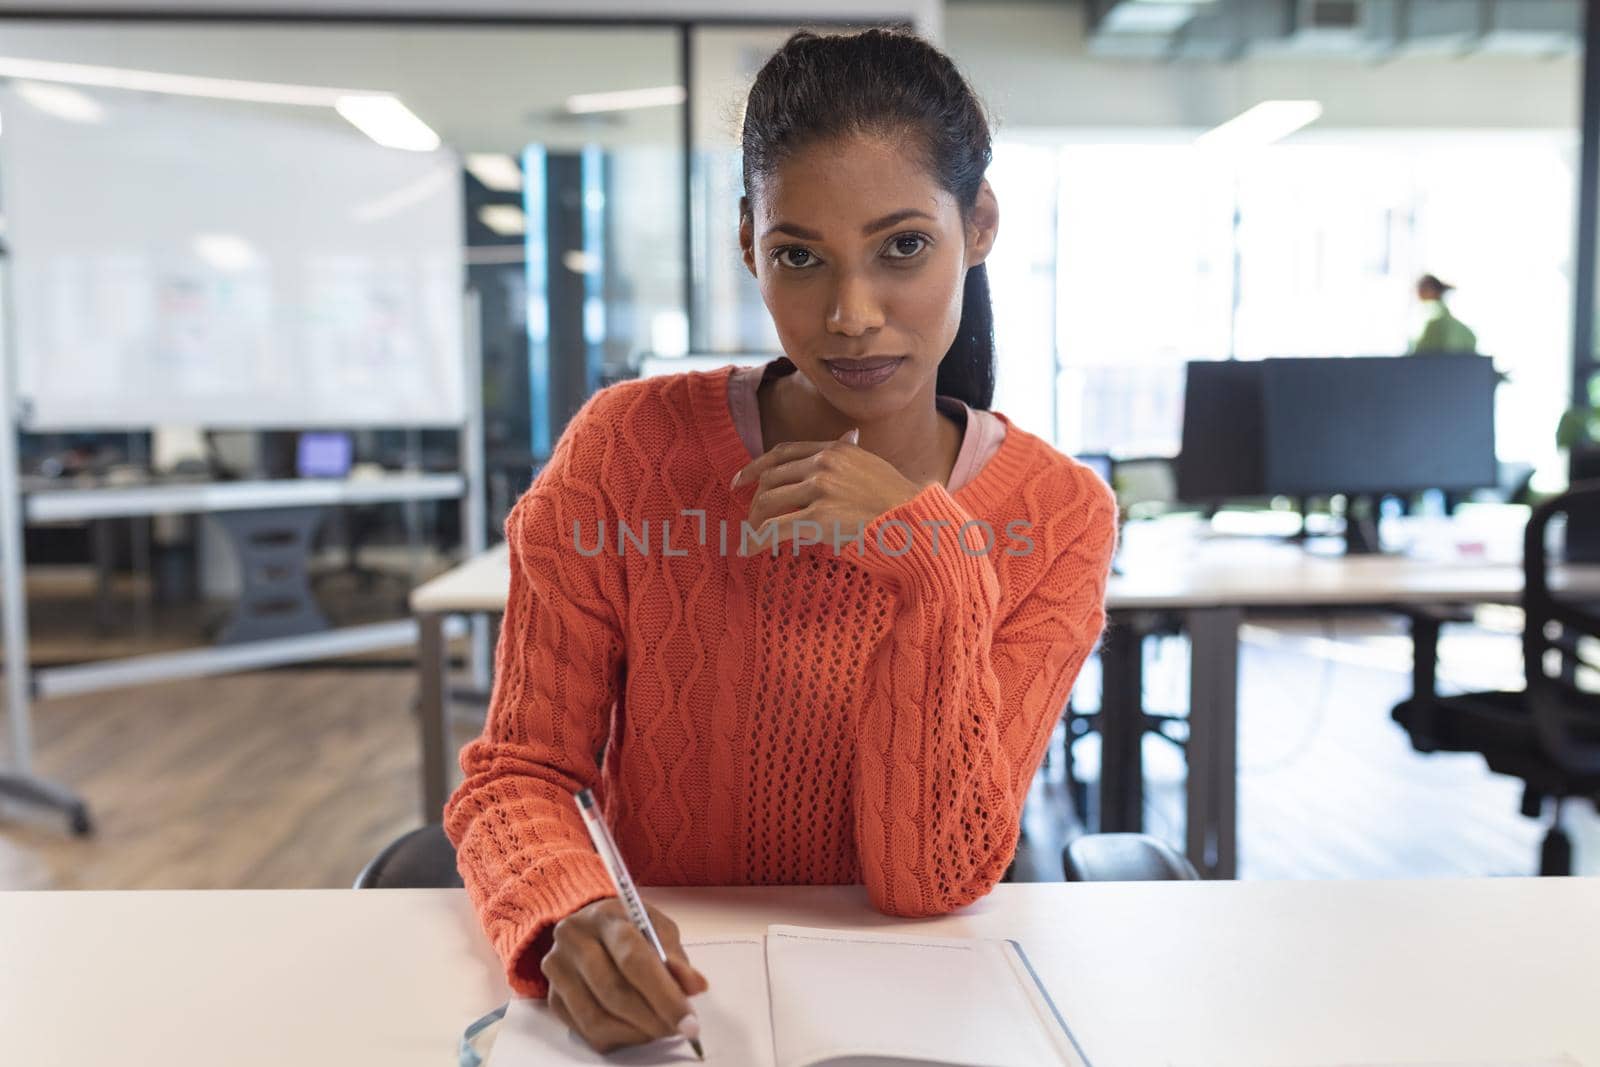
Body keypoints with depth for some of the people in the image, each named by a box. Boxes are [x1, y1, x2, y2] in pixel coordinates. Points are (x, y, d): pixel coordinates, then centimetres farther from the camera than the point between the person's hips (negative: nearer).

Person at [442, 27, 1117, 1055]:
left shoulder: (1059, 516, -7)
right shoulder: (630, 446, -9)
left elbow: (930, 881, -12)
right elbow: (517, 772, -6)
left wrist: (930, 564, -22)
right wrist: (573, 916, -26)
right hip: (659, 1004, 1)